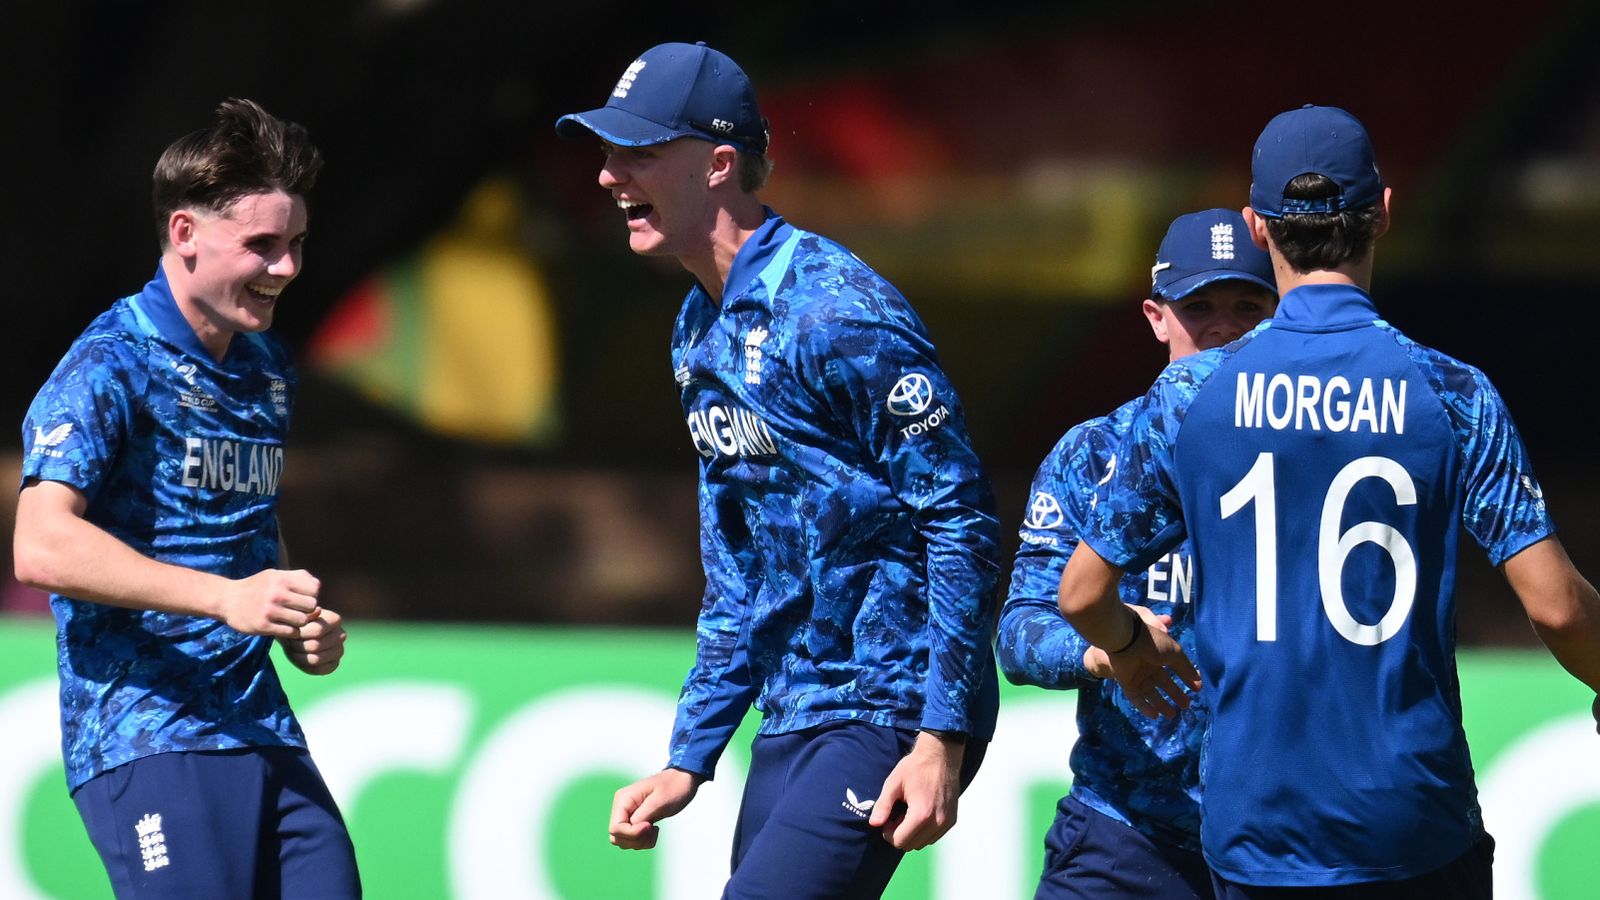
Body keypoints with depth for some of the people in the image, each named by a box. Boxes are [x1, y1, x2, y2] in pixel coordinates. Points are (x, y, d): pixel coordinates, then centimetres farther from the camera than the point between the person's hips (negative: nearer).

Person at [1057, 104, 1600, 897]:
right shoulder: (1450, 394, -6)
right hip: (1415, 832, -1)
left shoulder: (1188, 395, -2)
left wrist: (1128, 651, 26)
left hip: (1252, 830, 1)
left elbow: (1082, 593, 4)